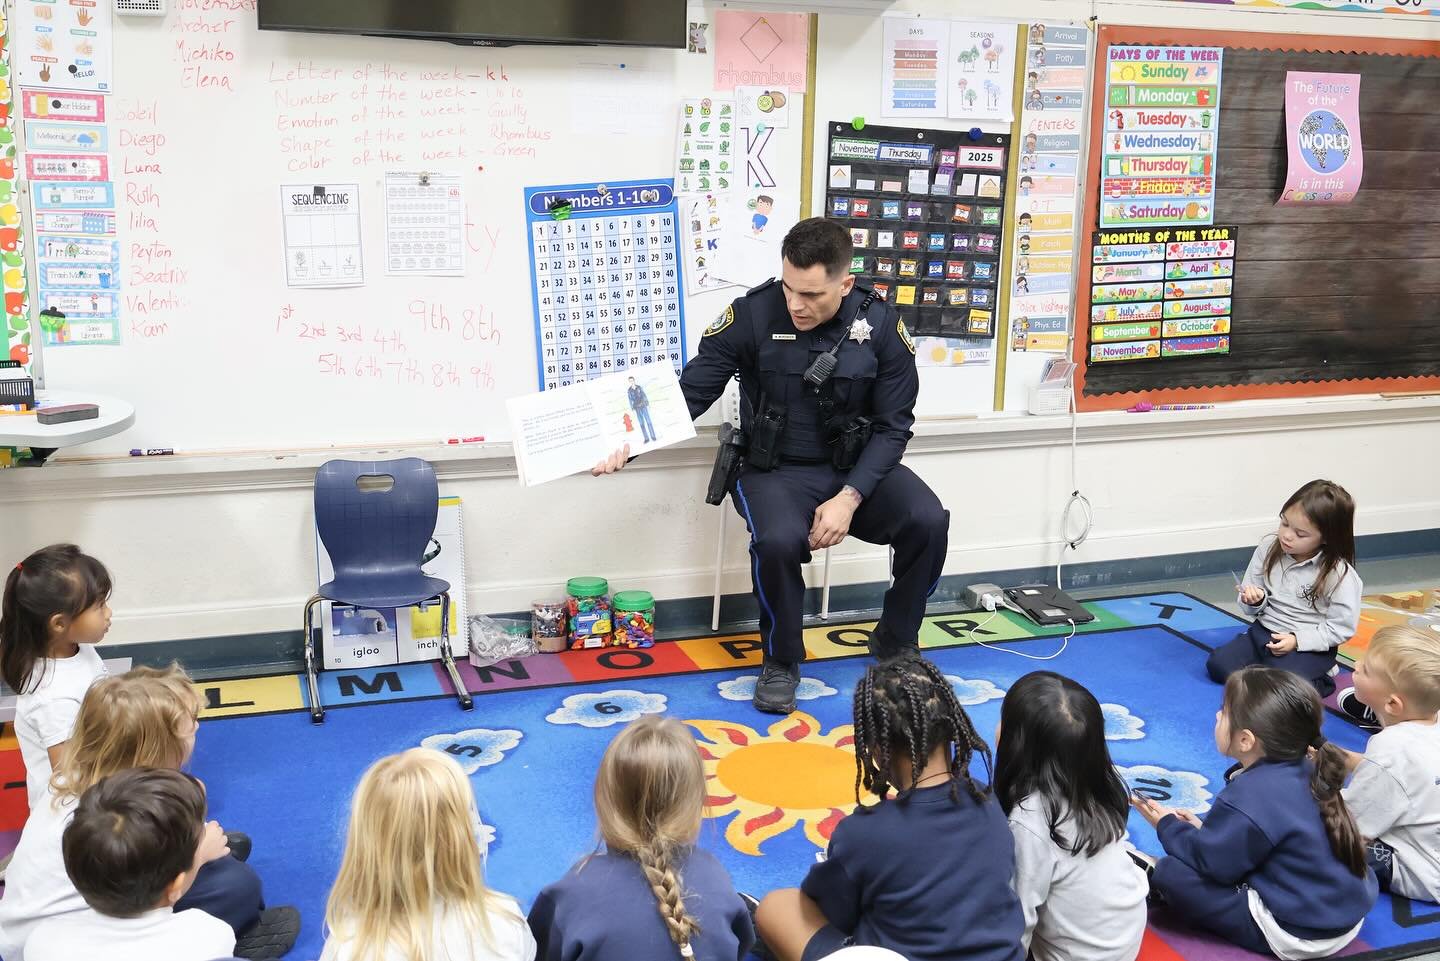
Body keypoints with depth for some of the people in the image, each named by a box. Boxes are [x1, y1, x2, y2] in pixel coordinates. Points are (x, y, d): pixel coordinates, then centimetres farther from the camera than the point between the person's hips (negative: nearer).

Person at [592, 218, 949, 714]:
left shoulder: (881, 326, -8)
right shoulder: (751, 316, -13)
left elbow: (892, 427, -4)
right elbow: (689, 394, -8)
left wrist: (850, 498, -18)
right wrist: (629, 442, -25)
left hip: (857, 468, 2)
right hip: (774, 470, -2)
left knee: (928, 521, -24)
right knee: (778, 540, -35)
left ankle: (896, 642, 5)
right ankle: (781, 661, -4)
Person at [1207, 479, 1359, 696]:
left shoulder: (1339, 574, -16)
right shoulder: (1269, 548, -3)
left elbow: (1341, 628, -12)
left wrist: (1297, 640, -20)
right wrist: (1255, 601, -16)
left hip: (1310, 647, -5)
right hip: (1263, 631, 5)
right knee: (1217, 665, -14)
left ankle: (1313, 681, 2)